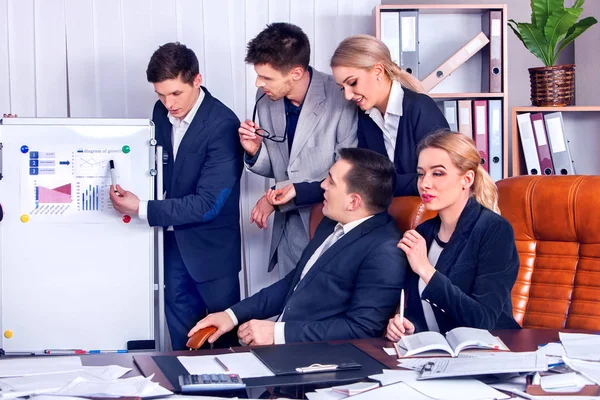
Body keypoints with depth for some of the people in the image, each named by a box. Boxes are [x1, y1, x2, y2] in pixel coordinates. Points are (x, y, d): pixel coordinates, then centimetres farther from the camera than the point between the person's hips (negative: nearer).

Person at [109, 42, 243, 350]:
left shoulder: (222, 125, -23)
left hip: (211, 243, -6)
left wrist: (142, 209, -26)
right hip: (174, 237, 6)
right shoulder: (162, 112, -2)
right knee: (180, 326, 16)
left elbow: (208, 204, -25)